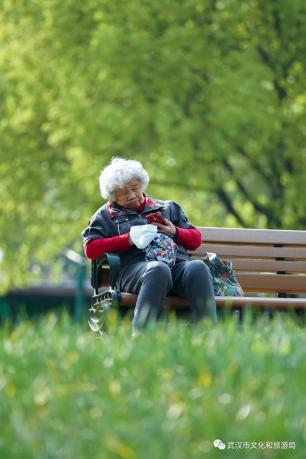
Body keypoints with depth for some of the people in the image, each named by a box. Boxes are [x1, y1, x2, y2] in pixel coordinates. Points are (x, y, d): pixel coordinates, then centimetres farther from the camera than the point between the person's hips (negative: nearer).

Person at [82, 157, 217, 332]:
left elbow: (196, 239, 30)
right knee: (159, 270, -41)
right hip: (136, 265, -3)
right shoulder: (106, 215, 26)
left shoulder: (168, 208, 33)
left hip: (179, 263, 3)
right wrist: (129, 239, 1)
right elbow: (90, 249, 11)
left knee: (198, 268, -35)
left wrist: (175, 232, 8)